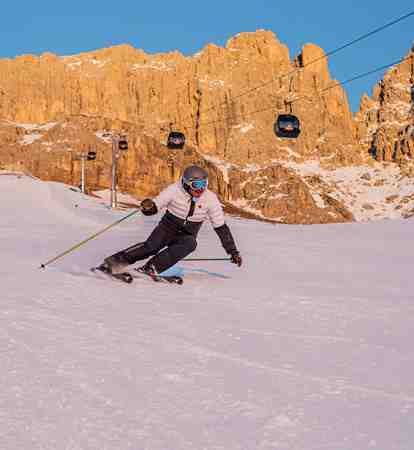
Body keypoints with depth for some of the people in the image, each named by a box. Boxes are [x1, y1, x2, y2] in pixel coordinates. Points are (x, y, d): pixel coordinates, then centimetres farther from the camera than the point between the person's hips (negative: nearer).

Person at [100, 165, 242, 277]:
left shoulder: (210, 198, -11)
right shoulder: (175, 190, -15)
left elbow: (221, 227, -4)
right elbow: (156, 205, -10)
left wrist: (233, 250, -4)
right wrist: (148, 206, -36)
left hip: (187, 236, 1)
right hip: (167, 228, -1)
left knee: (190, 243, -34)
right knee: (151, 246, -31)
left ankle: (152, 267, -37)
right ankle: (114, 262, -28)